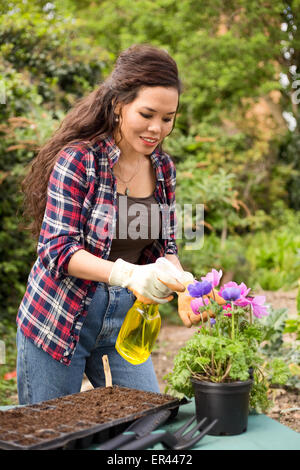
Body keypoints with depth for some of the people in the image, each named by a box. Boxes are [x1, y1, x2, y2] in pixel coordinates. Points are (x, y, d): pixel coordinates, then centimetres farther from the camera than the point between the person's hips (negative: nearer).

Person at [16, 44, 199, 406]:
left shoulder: (163, 167, 2)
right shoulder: (77, 160, -17)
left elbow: (164, 247, 7)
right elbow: (57, 249, -21)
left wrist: (183, 287, -14)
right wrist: (127, 274, -36)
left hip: (123, 321, 6)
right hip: (59, 320, -5)